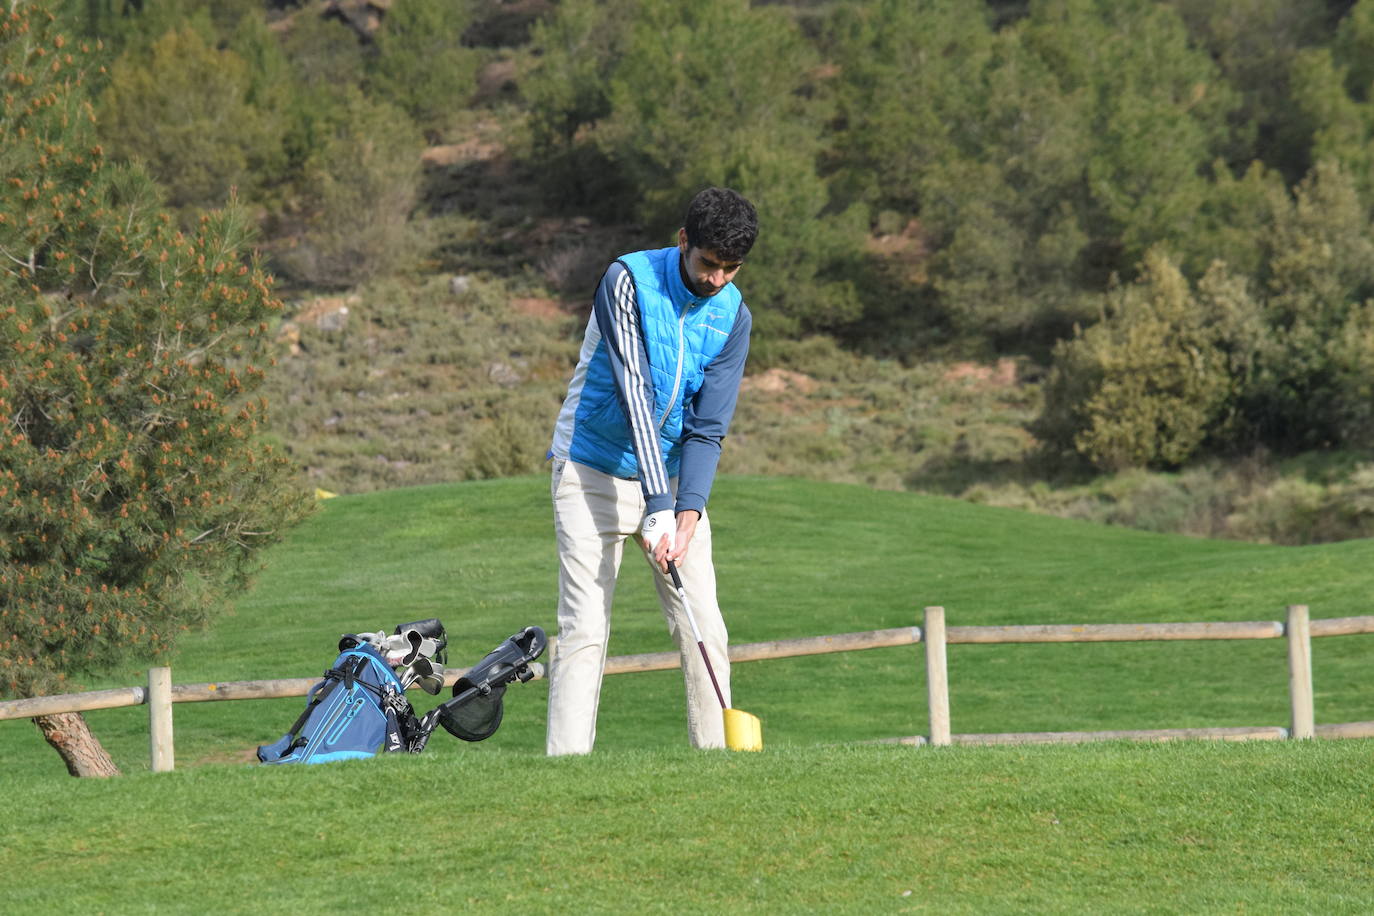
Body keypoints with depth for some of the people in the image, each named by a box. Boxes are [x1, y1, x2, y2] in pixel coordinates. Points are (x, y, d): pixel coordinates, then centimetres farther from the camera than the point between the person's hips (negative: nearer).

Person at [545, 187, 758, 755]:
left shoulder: (733, 317, -3)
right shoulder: (628, 282, -17)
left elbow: (707, 427, -6)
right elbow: (634, 395, -24)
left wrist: (687, 517, -21)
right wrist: (657, 508, -31)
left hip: (673, 477, 4)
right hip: (595, 474, -4)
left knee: (704, 629, -1)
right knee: (585, 628, -11)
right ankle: (567, 761, -11)